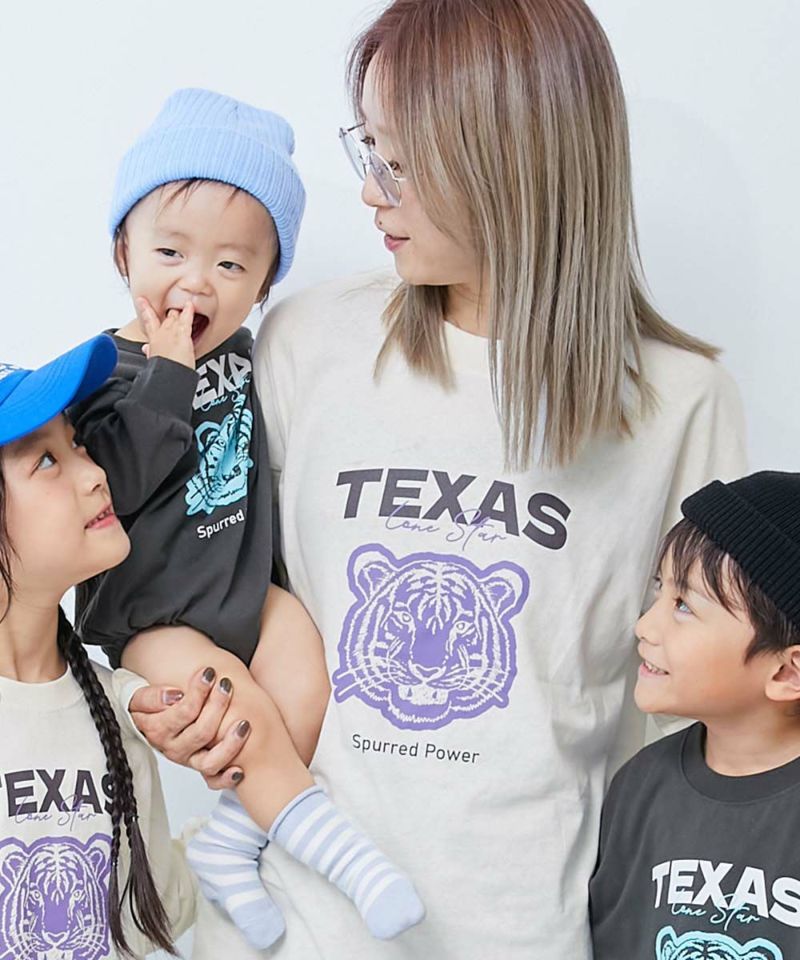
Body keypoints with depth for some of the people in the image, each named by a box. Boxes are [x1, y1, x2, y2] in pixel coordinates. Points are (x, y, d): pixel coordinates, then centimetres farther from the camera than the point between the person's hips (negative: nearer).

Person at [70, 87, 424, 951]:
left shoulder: (241, 350, 1)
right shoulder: (110, 370, -17)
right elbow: (112, 481, -32)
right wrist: (166, 375, -31)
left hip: (247, 591, 6)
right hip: (152, 615, -5)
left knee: (304, 694, -10)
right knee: (247, 713, -16)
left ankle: (228, 839, 3)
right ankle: (330, 844, -1)